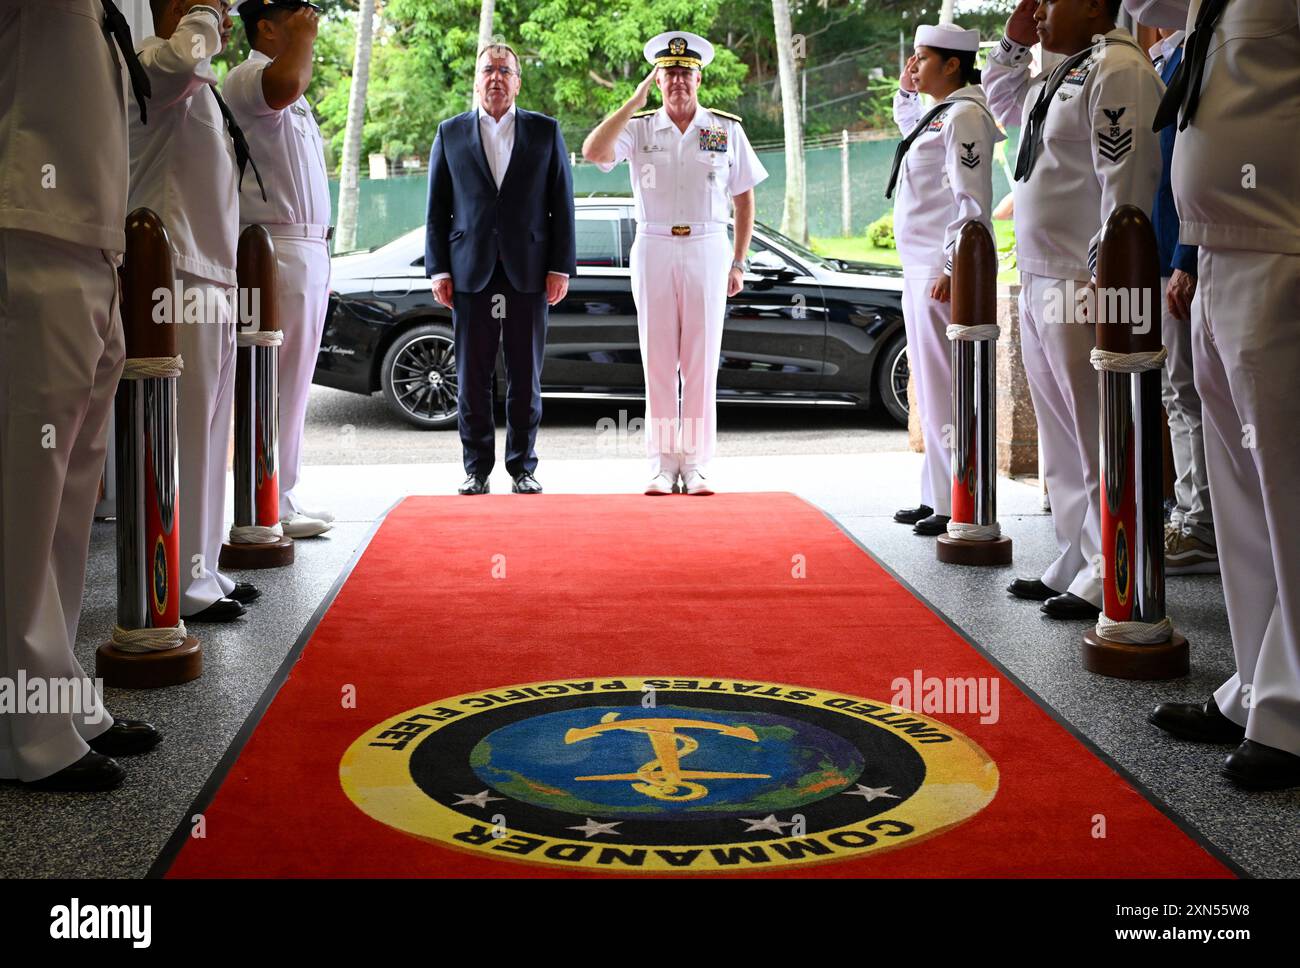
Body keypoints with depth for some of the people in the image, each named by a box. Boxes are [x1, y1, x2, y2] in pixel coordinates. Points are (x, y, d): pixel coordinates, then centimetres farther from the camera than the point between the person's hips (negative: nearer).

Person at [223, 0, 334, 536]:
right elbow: (284, 84, -35)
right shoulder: (246, 79, -10)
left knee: (292, 382, 14)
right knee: (280, 382, -9)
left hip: (307, 250, 10)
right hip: (280, 250, -10)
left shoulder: (293, 104, 23)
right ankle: (271, 507, -5)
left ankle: (283, 496, 22)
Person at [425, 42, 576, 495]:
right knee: (472, 377, 2)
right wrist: (438, 269, 0)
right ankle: (476, 469, 10)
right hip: (471, 272, 0)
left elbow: (562, 202, 6)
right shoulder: (450, 133, 10)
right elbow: (437, 208, 8)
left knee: (526, 377, 3)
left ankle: (522, 467, 11)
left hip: (528, 272, 0)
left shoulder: (545, 131, 9)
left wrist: (561, 267, -2)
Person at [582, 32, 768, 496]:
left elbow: (744, 197, 11)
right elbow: (593, 152, -14)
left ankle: (696, 465, 5)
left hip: (708, 249, 0)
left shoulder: (726, 129, 7)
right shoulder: (638, 127, 5)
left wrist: (739, 262, 5)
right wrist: (635, 101, -13)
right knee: (658, 361, 1)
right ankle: (662, 465, 7)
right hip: (654, 249, 0)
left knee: (702, 362, 0)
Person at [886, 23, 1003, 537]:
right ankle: (936, 498, 20)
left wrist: (951, 269, -24)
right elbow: (907, 125, 44)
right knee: (931, 390, 13)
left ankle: (959, 508, -4)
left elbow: (971, 201, -20)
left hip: (943, 271, -10)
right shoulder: (935, 114, 17)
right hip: (918, 268, 10)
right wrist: (905, 89, 25)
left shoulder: (963, 115, -12)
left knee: (946, 390, -9)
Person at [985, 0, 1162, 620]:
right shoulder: (1064, 75, 19)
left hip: (1083, 288, -10)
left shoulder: (1117, 70, -11)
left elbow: (1128, 180, -20)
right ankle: (1075, 563, 24)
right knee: (1062, 439, 15)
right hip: (1039, 283, 10)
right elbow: (1001, 103, 40)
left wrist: (1105, 278, -23)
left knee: (1099, 440, -6)